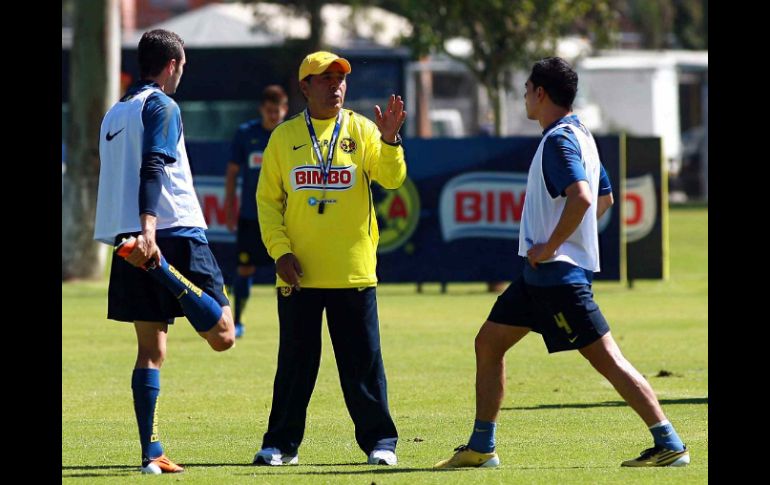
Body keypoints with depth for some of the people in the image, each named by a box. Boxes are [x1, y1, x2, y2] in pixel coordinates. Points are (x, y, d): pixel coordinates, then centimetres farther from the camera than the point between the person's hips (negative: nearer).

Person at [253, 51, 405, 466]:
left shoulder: (361, 131, 4)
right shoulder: (284, 137, 6)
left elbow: (391, 177, -8)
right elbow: (267, 199, 5)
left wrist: (389, 140, -26)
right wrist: (280, 250, -6)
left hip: (353, 272, -1)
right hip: (298, 273, 1)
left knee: (363, 361, 2)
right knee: (295, 362, 6)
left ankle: (378, 440, 10)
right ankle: (281, 443, 14)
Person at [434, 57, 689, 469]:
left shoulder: (559, 140, -16)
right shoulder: (578, 135, 16)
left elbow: (581, 197, -32)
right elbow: (605, 198, 27)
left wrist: (550, 246, -23)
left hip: (559, 272, -11)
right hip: (541, 274, 11)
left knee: (606, 358, -11)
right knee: (488, 343, 14)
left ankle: (669, 445, -11)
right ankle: (481, 448, 18)